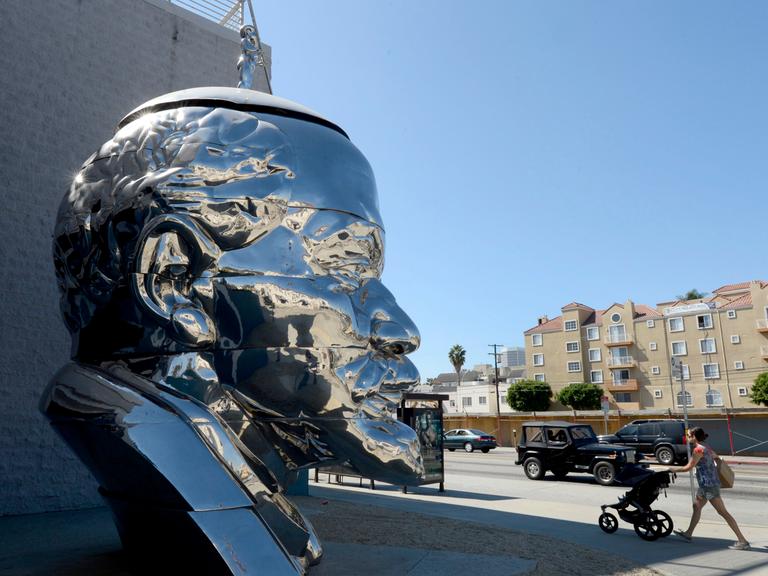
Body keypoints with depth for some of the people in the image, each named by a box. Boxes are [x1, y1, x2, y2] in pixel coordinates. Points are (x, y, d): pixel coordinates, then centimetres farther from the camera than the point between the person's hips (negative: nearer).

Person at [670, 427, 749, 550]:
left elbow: (688, 467, -13)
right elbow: (717, 458, 24)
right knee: (696, 506, 18)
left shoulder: (698, 449, -17)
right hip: (705, 485, 10)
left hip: (709, 485, -10)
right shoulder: (706, 448, 10)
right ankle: (688, 534, 28)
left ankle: (742, 541, -2)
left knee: (723, 512, -5)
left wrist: (674, 469, 0)